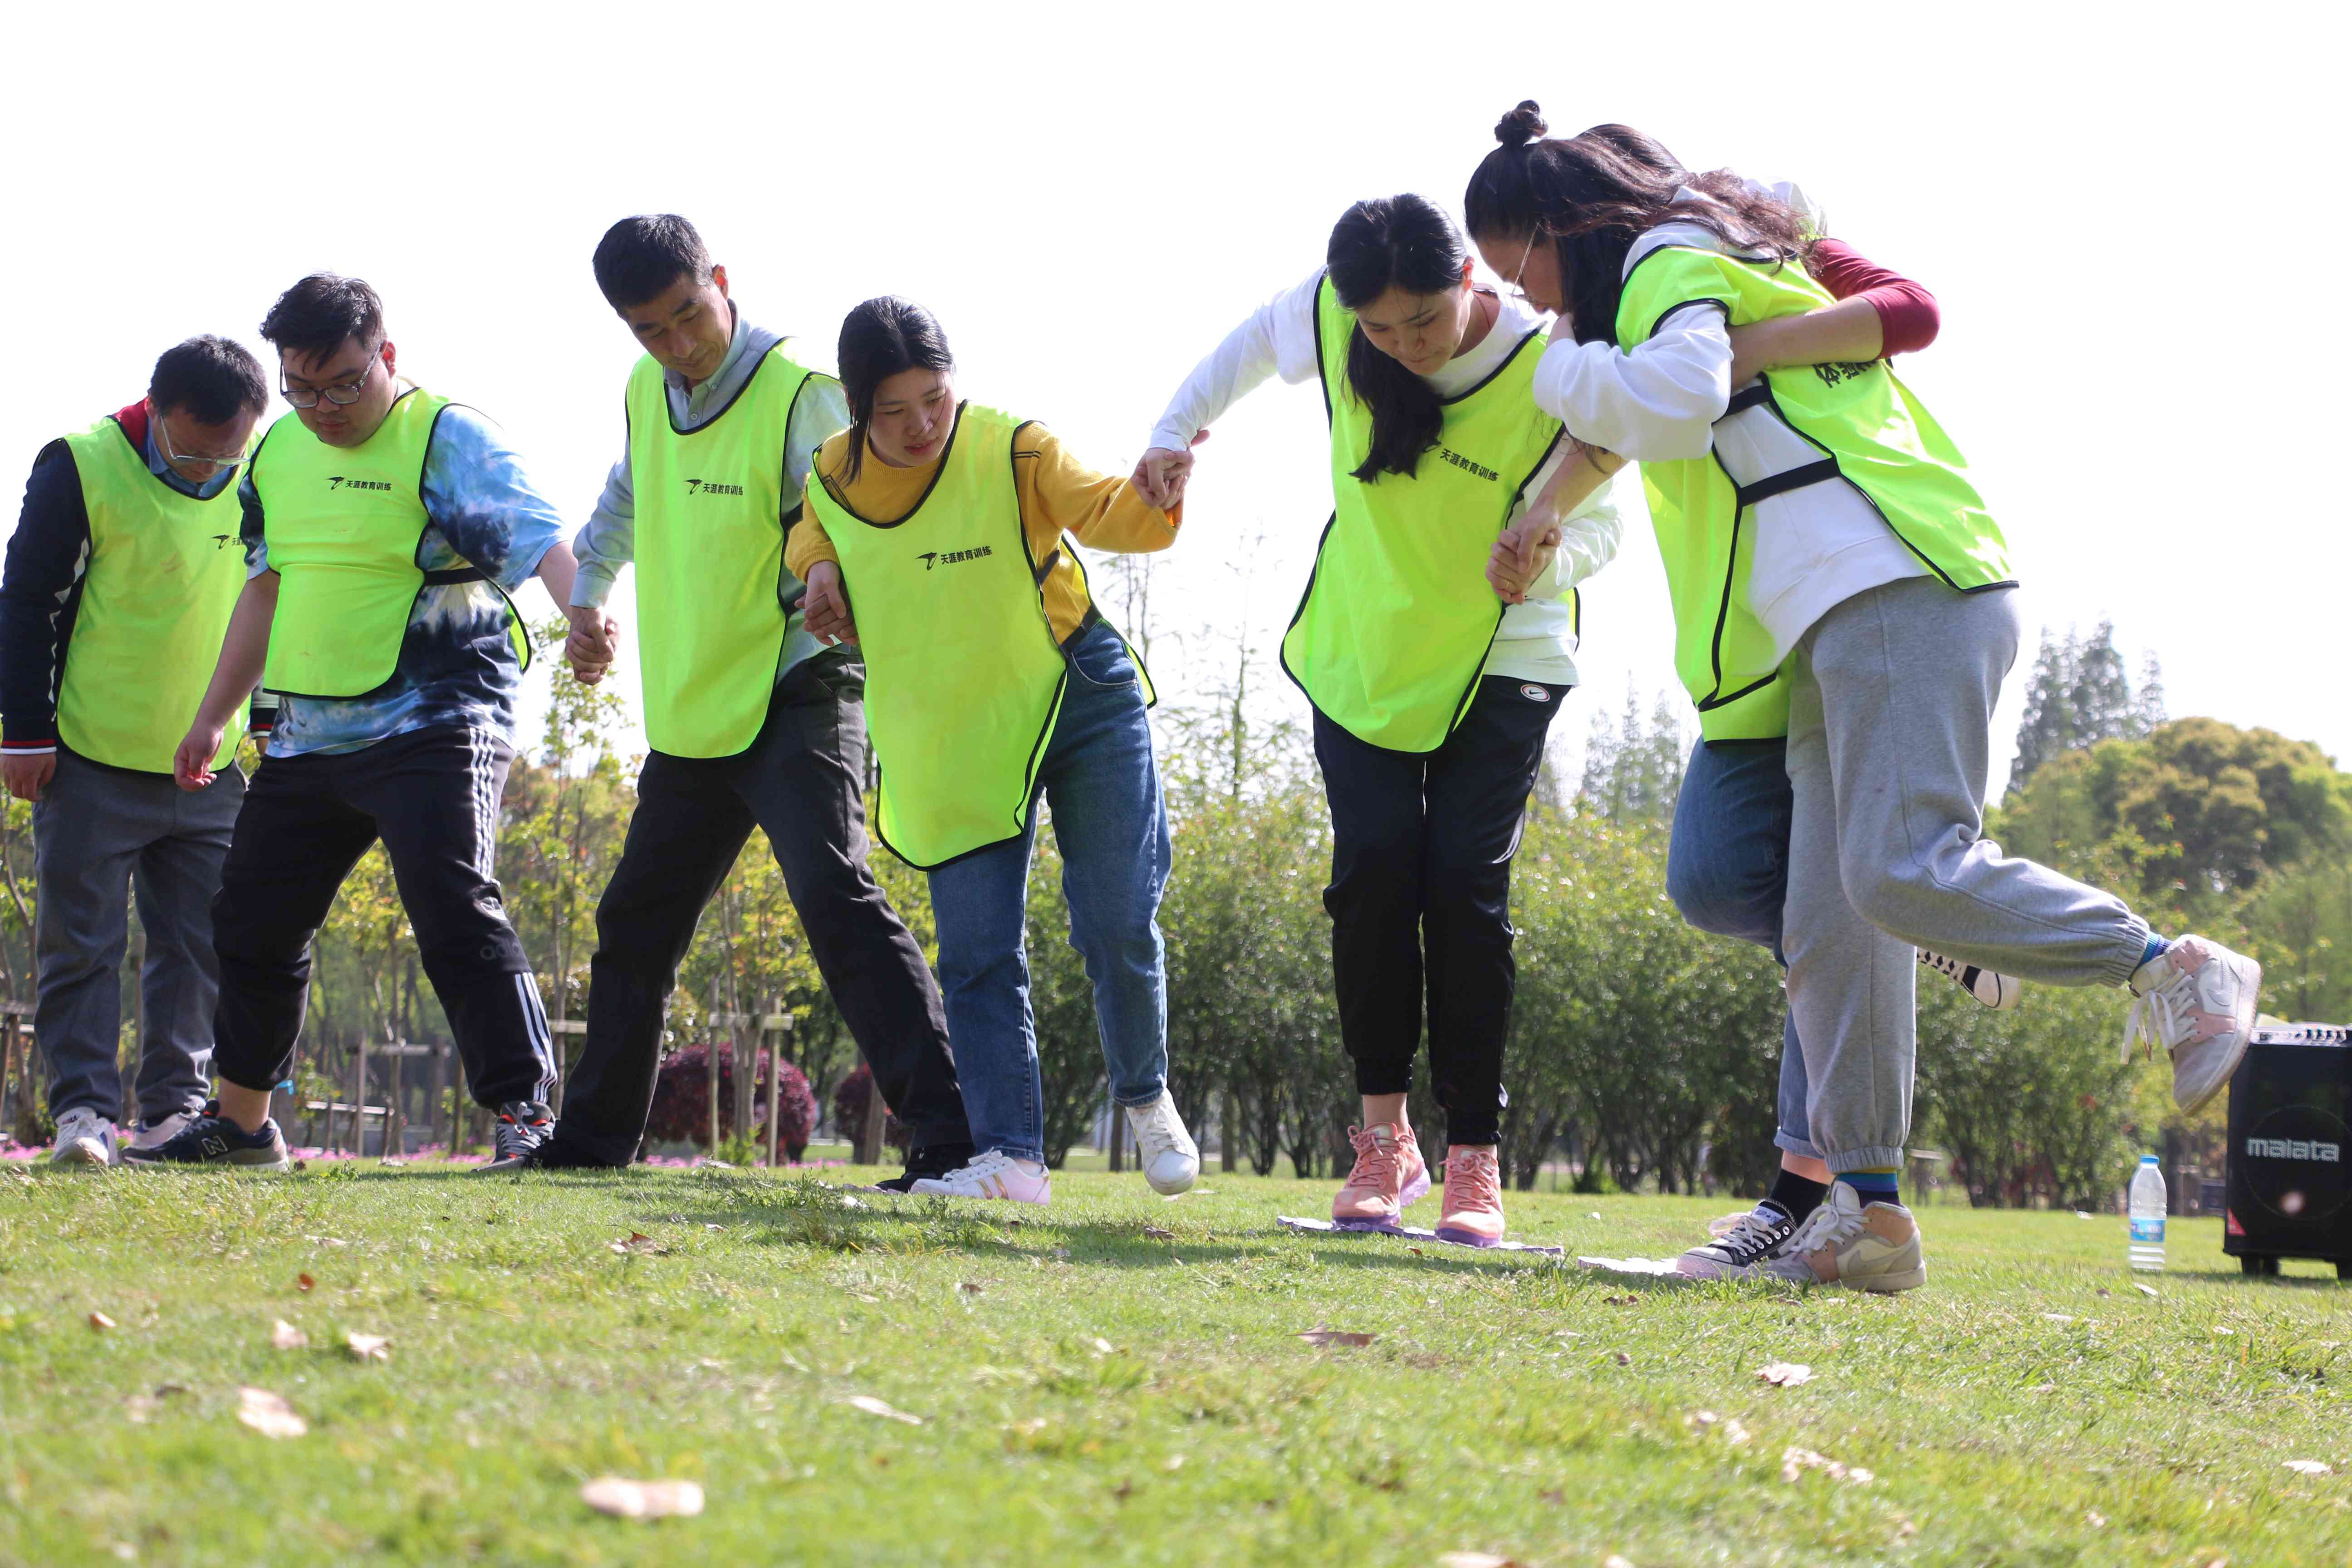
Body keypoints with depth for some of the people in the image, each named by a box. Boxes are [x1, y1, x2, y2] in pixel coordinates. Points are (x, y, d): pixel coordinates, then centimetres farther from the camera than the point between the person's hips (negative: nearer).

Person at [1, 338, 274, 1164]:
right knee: (82, 941, -4)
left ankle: (174, 1108, 12)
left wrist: (273, 723, 18)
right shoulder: (82, 468, -11)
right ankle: (85, 1107, -1)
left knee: (200, 945, 5)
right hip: (93, 763, -4)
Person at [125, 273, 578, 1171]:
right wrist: (212, 718, 25)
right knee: (255, 920, 15)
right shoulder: (280, 451, 12)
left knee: (455, 909, -22)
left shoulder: (447, 438, -11)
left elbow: (536, 539, -25)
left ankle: (525, 1114, -20)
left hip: (434, 725, -8)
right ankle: (239, 1123, 32)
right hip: (309, 736, 8)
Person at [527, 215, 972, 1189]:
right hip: (688, 716, 8)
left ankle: (948, 1135, -29)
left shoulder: (798, 394, -16)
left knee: (836, 900, -24)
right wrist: (587, 595, 20)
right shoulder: (646, 392, 8)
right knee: (636, 923, 17)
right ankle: (590, 1137, 33)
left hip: (792, 699, -8)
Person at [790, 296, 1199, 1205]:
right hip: (950, 744, 3)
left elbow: (1111, 516, -25)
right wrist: (819, 569, -5)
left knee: (1117, 928, -3)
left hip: (1081, 706, -3)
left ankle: (1146, 1099, 22)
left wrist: (1155, 490, -47)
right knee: (978, 954, -5)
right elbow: (814, 533, 18)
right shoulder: (833, 477, -5)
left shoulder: (1011, 451, -17)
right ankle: (1011, 1157, -5)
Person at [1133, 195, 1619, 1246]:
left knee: (1465, 884, -13)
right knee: (1373, 866, -12)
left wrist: (1545, 550, -36)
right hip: (1361, 649, 3)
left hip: (1501, 664, -2)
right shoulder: (1328, 315, -15)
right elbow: (1254, 340, 9)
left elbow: (1597, 530, -15)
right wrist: (1177, 431, 4)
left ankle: (1473, 1160, -5)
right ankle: (1384, 1138, 0)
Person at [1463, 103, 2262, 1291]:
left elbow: (1673, 403, -22)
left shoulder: (1672, 259, -2)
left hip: (1898, 590, -10)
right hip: (1847, 625, 10)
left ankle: (2174, 976, -13)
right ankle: (1866, 1208, -4)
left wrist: (1564, 371, -3)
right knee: (1830, 923, 1)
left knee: (1905, 869, -22)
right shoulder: (1738, 247, 27)